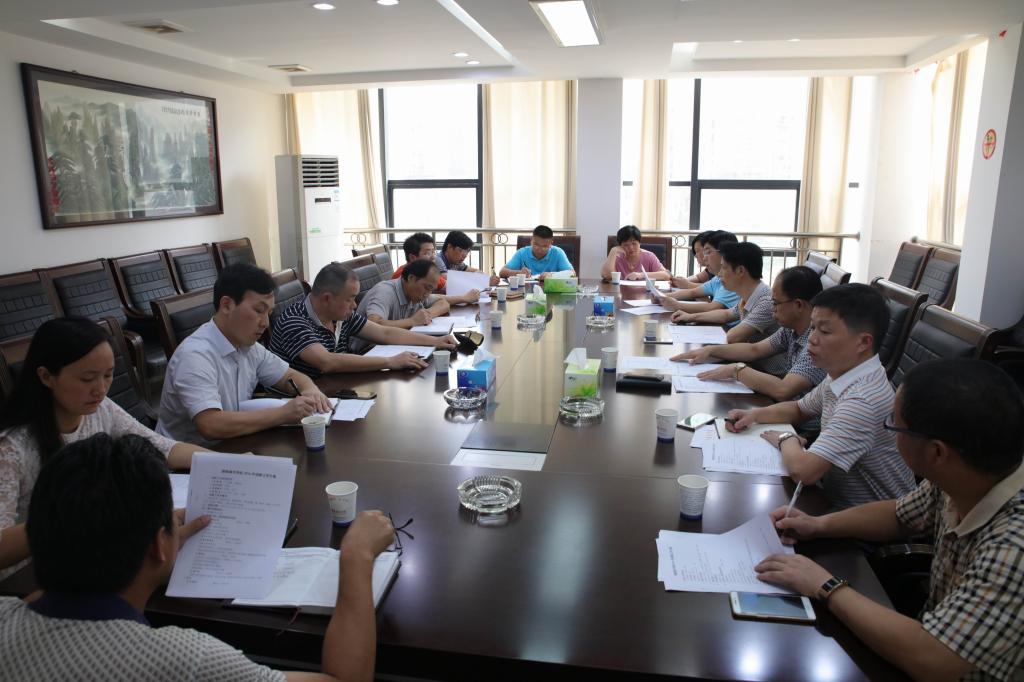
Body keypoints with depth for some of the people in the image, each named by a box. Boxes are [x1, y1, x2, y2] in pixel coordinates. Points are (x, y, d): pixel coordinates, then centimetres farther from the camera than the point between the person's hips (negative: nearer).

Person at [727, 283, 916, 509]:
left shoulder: (864, 400, -30)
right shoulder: (841, 373, -1)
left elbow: (801, 470, -36)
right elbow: (799, 409, 18)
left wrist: (786, 440, -14)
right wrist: (754, 415, -1)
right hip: (835, 498, 7)